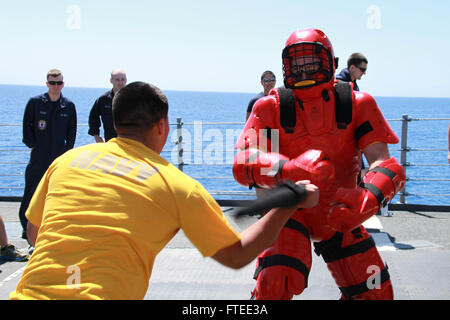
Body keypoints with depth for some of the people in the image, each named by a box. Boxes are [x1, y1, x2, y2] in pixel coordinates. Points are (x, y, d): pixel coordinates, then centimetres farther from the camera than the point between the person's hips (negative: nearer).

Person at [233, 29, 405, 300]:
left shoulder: (357, 104, -5)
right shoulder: (272, 107, -8)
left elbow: (385, 163, -13)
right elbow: (244, 164, -21)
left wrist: (369, 198, -36)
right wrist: (288, 169, -42)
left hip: (339, 215, 3)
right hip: (289, 210, -3)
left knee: (375, 293, 9)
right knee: (275, 284, -28)